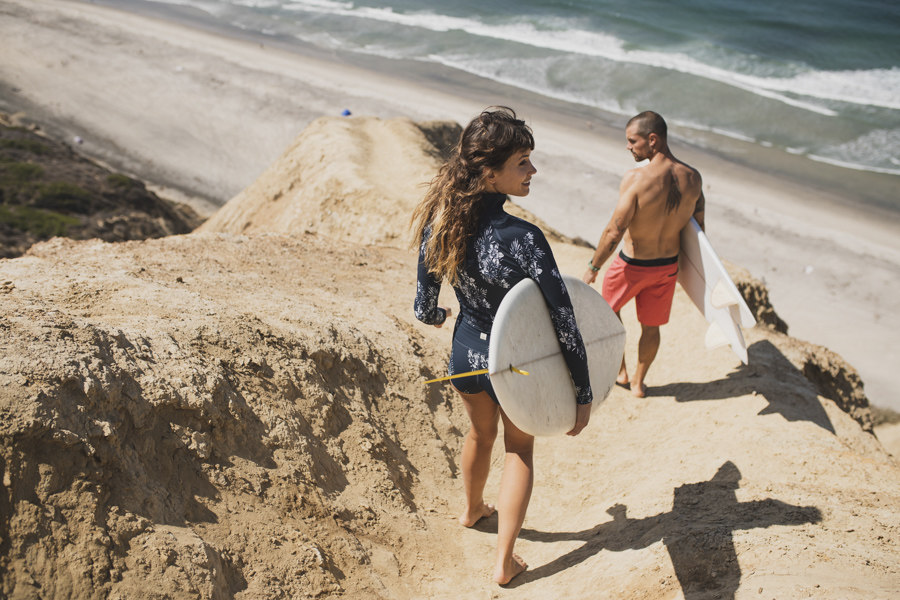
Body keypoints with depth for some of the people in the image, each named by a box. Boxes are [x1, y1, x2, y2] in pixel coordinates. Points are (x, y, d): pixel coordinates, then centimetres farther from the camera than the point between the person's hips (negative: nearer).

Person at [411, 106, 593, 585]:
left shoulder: (438, 221, -16)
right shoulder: (522, 239, -33)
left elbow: (424, 307, -2)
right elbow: (563, 322, -27)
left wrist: (434, 315, 22)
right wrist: (584, 393, -16)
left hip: (465, 352, 5)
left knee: (480, 433, 33)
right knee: (519, 449, 23)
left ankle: (473, 508, 60)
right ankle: (505, 561, 30)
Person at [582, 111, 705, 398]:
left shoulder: (635, 179, -26)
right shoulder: (692, 178, -9)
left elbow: (614, 231, -24)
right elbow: (699, 227, 1)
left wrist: (592, 268, -11)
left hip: (633, 266, -4)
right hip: (669, 265, 4)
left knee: (609, 308, 24)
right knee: (651, 326, 21)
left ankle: (620, 371, 33)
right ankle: (638, 382, 36)